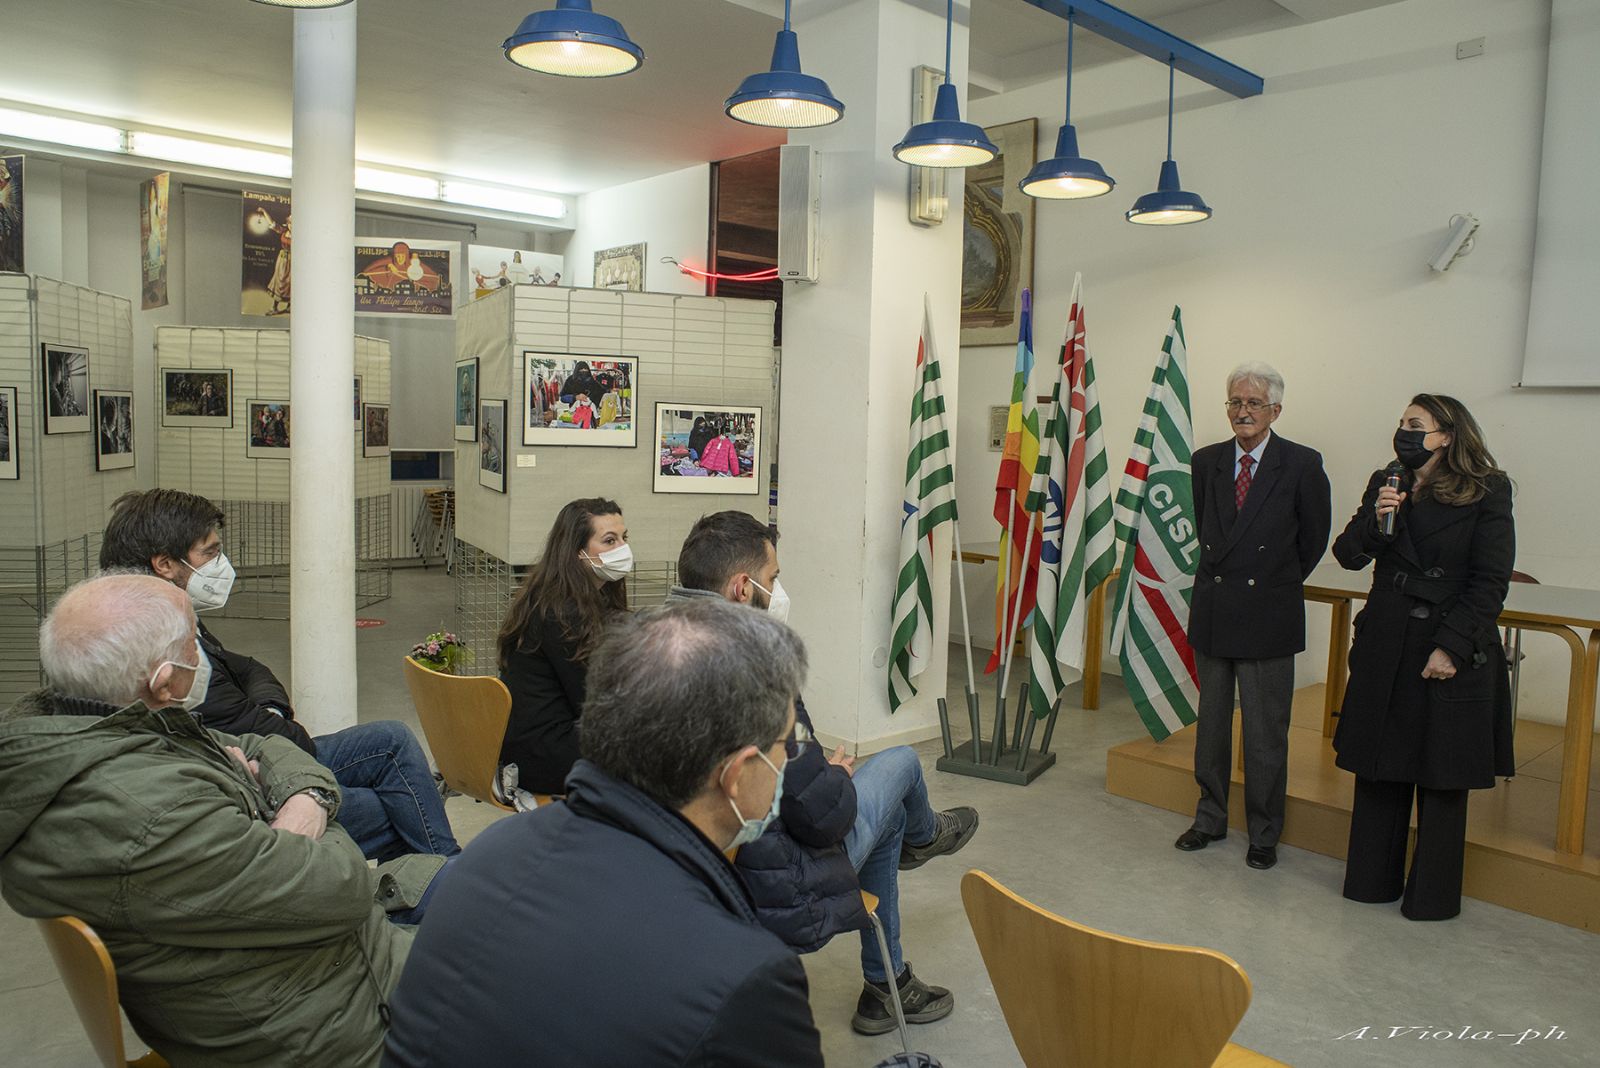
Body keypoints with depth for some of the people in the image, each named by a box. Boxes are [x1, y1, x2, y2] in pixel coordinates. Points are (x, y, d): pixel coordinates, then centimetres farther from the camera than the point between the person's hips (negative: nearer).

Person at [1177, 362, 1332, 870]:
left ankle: (1264, 833, 21)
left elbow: (1314, 538, 4)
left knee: (1265, 733, 5)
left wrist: (1278, 581, 12)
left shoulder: (1303, 465, -7)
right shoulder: (1206, 461, 5)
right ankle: (1210, 817, 30)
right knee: (1211, 724, 15)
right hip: (1212, 613, 4)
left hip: (1268, 617, -4)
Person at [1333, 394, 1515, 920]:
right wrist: (1375, 518, -17)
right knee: (1378, 769, 11)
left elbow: (1490, 582, -8)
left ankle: (1432, 896, 22)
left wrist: (1451, 647, -14)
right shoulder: (1385, 485, 7)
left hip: (1454, 652, -4)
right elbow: (1347, 555, 1)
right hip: (1385, 646, 4)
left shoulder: (1486, 493, -6)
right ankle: (1373, 879, 26)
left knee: (1442, 778, 7)